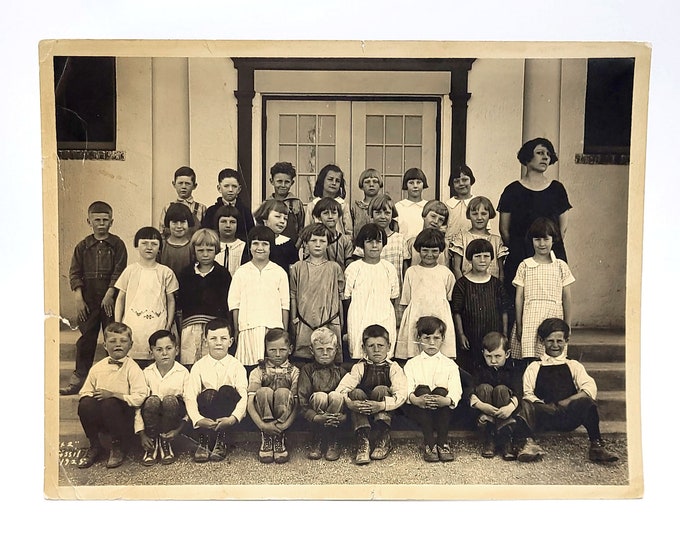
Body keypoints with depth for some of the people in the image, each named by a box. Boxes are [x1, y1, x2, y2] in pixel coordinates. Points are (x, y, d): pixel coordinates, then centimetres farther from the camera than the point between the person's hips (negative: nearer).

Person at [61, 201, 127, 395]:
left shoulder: (117, 244, 1)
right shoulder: (83, 246, 8)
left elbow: (119, 272, -4)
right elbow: (75, 273, 5)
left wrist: (109, 295, -13)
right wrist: (78, 298, -4)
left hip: (110, 299, -2)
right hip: (88, 299, 2)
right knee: (86, 338, 6)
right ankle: (78, 378, 14)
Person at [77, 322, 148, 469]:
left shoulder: (132, 368, -8)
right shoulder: (97, 368, 6)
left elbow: (139, 398, -18)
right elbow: (85, 392, 10)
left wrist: (112, 394, -20)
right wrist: (89, 397, -13)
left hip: (123, 417, -3)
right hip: (101, 421, 3)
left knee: (110, 403, -32)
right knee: (85, 403, -24)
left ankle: (117, 448, -9)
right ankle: (94, 446, -1)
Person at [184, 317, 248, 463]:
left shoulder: (237, 366, 0)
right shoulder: (199, 366, 2)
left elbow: (243, 396, -12)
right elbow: (190, 397, -9)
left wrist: (233, 418, -30)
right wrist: (198, 419, -28)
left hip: (228, 418, 0)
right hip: (206, 418, 0)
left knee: (227, 390, -28)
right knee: (208, 394, -29)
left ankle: (220, 441, -19)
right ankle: (204, 442, -19)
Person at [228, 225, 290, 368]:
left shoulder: (279, 272, 8)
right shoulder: (241, 272, 8)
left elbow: (285, 304, 8)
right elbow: (234, 304, 8)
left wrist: (285, 333, 4)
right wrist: (236, 331, 3)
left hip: (274, 328, 0)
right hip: (248, 329, 0)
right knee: (250, 366, -7)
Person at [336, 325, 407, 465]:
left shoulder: (393, 368, -5)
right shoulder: (360, 367, -1)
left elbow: (401, 394, -21)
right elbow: (341, 389, -14)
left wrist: (381, 405, -37)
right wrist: (350, 403, -35)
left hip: (385, 412, -2)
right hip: (362, 412, 2)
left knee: (381, 390, -28)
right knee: (356, 393, -26)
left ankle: (384, 440, -20)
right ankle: (362, 442, -30)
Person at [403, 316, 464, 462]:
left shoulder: (450, 364, 13)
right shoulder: (411, 364, 12)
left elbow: (456, 390, -5)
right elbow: (406, 389, -6)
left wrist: (447, 400, -30)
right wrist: (416, 399, -31)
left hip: (442, 409, 0)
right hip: (418, 407, 0)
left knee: (441, 391, -30)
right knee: (422, 389, -30)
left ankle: (443, 443, -24)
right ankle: (429, 444, -30)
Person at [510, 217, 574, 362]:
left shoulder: (560, 266, 7)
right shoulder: (525, 266, 5)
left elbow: (566, 298, 9)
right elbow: (519, 297, 5)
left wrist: (567, 326, 5)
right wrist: (518, 325, 2)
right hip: (530, 320, -1)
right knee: (529, 361, -8)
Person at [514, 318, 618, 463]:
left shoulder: (574, 366, 22)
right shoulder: (534, 368, 19)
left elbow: (590, 389, 4)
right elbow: (526, 395, 5)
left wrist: (567, 402, -13)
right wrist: (544, 406, -15)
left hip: (569, 417, 1)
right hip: (544, 417, 0)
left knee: (586, 402, -29)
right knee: (525, 404, -30)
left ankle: (596, 445, -31)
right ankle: (529, 443, -45)